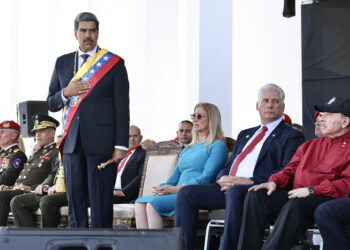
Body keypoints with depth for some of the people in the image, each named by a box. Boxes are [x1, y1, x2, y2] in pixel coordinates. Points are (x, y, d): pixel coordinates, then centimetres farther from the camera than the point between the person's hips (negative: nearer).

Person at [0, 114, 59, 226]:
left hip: (32, 193, -8)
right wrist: (11, 187, 12)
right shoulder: (39, 152, 29)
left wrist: (31, 188, -22)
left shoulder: (56, 153, 0)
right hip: (18, 190, 8)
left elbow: (54, 178, -13)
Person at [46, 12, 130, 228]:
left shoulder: (114, 64, 3)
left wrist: (121, 145, -8)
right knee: (75, 199, 5)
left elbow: (122, 107, -1)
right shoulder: (62, 63, 14)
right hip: (72, 141, 4)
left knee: (101, 200, -4)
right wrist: (66, 93, -6)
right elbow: (51, 104, 16)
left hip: (101, 141, -4)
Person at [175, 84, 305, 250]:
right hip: (228, 187, 7)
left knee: (235, 192, -39)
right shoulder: (245, 135, 30)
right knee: (186, 193, -14)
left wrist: (251, 181, -17)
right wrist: (222, 178, 1)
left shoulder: (292, 136, 9)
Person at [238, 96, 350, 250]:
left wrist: (311, 190, -16)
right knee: (256, 195, -18)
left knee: (294, 206, -39)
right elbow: (291, 170, 24)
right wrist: (274, 182, 2)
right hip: (295, 195, 7)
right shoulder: (311, 145, 28)